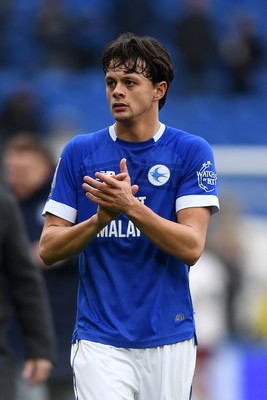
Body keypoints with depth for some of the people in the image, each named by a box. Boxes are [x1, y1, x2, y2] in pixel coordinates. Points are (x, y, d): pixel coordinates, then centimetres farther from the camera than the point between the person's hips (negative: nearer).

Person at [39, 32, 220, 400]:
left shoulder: (191, 152, 0)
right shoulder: (79, 152, 5)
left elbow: (191, 247, -9)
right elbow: (48, 249, 2)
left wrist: (130, 207, -22)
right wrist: (100, 218, -16)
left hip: (169, 340, 0)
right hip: (100, 339, 0)